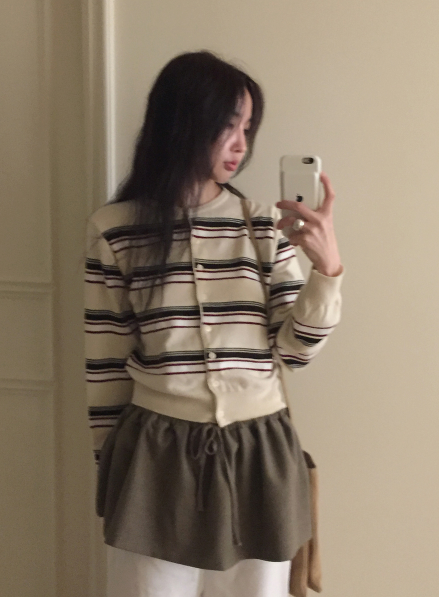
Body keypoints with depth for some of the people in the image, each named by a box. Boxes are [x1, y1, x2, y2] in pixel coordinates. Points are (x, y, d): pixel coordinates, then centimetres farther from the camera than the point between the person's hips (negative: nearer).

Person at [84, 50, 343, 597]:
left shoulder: (265, 225, 2)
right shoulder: (113, 229, -4)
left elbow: (296, 348, -1)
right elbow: (105, 361, 1)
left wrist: (328, 266, -16)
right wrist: (108, 461, 6)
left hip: (258, 454, 2)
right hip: (156, 455, -2)